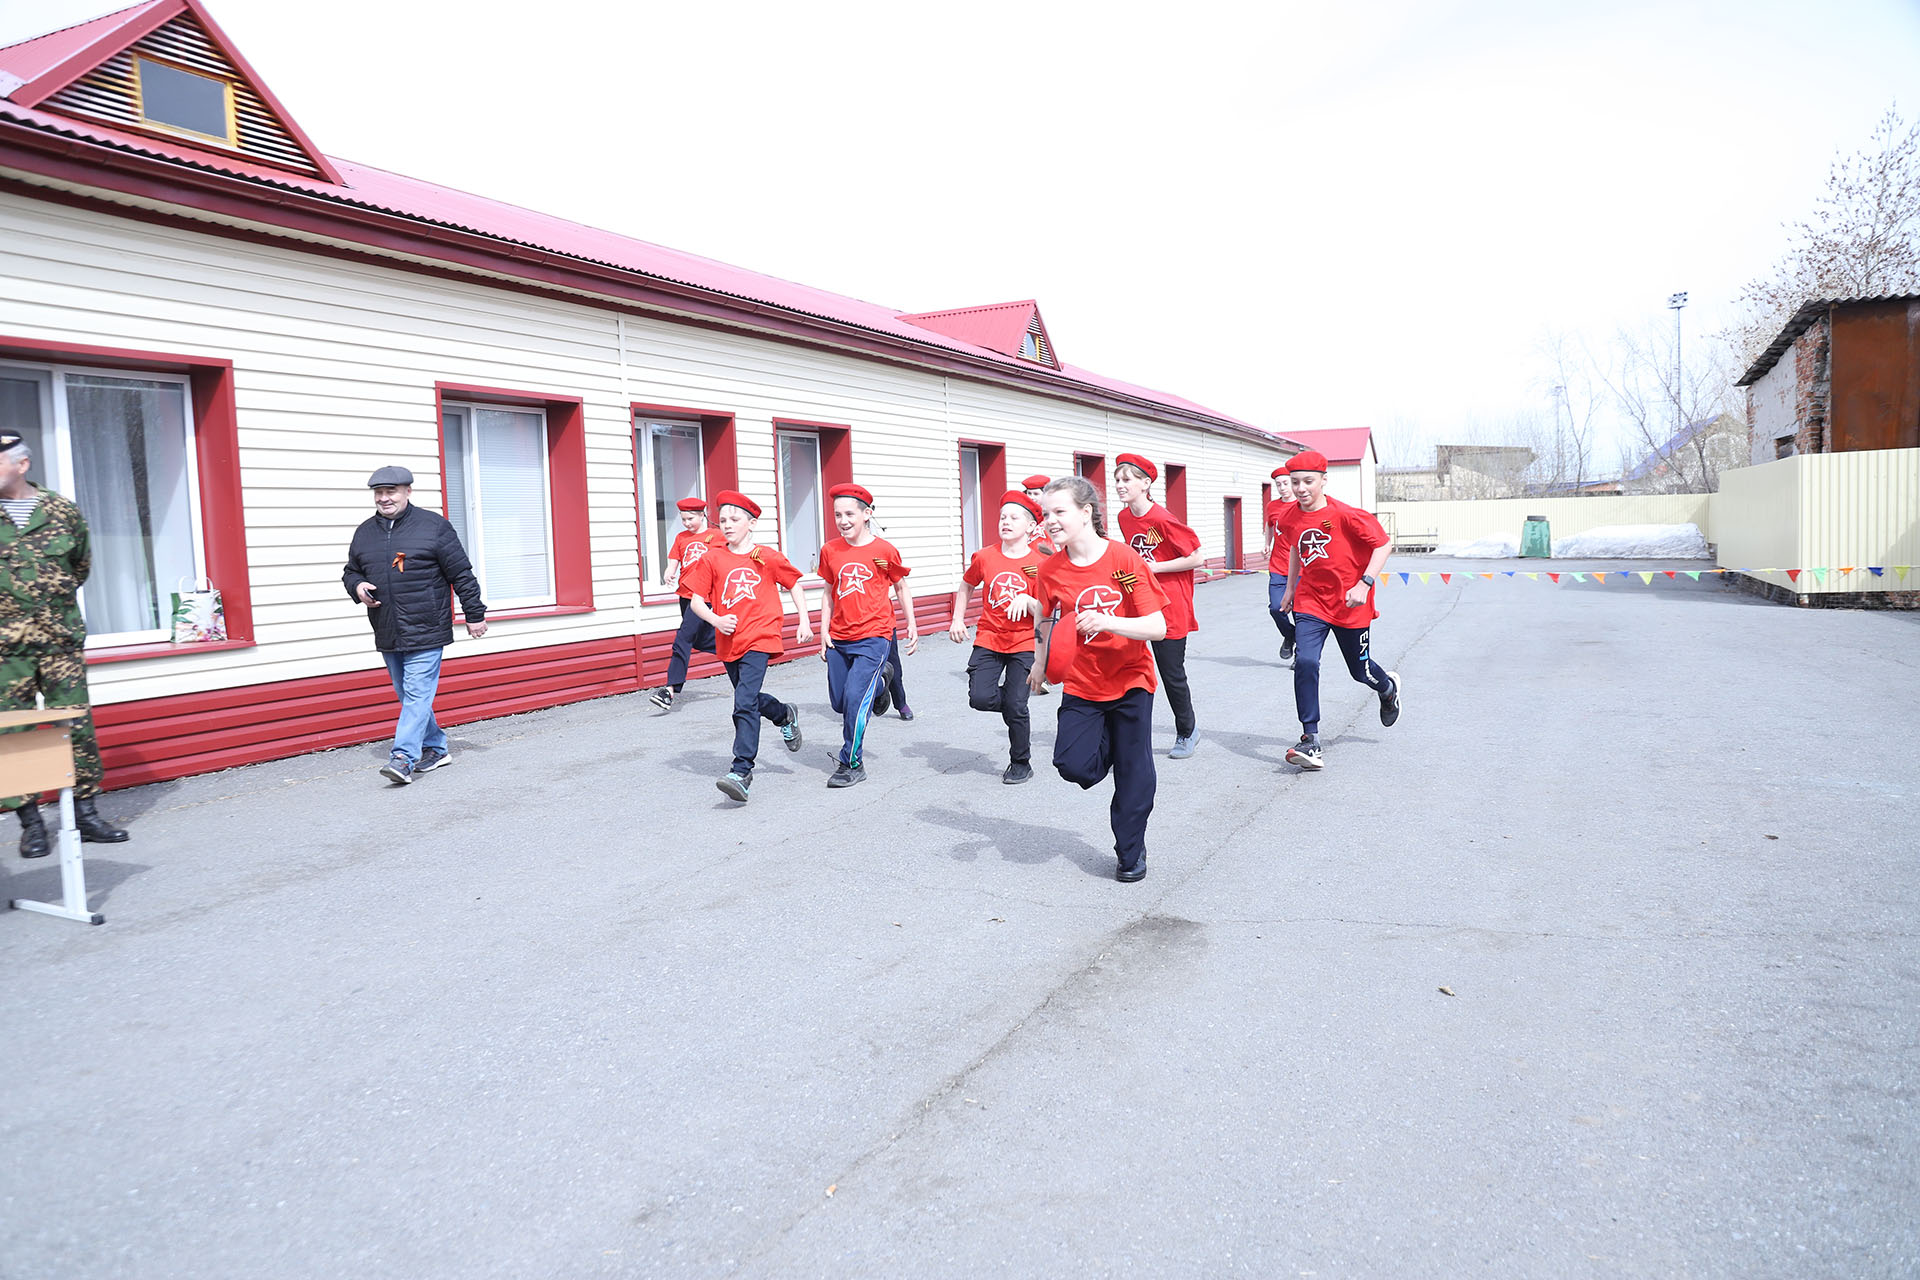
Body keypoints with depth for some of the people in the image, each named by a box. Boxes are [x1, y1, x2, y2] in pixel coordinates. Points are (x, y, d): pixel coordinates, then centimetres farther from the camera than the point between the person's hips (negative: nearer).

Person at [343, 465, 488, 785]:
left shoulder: (434, 526, -4)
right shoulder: (365, 532, 11)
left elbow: (462, 574, -2)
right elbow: (351, 571, 24)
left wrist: (475, 615, -2)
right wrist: (357, 586, 0)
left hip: (426, 631, -6)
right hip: (387, 635, 6)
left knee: (417, 694, -10)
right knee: (408, 696, 12)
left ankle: (403, 758, -12)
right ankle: (436, 749, 24)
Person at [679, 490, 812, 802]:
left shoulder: (767, 557, -1)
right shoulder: (712, 559, 3)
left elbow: (794, 584, 13)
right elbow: (696, 601, 4)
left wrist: (804, 621, 6)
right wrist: (716, 620, -14)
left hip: (759, 639, -4)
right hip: (728, 641, 5)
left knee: (744, 703, -18)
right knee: (750, 700, 21)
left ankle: (741, 773, -19)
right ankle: (785, 715, 52)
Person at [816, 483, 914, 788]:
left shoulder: (884, 550, -6)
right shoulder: (830, 550, 3)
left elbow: (901, 587, 8)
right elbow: (829, 593, 13)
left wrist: (912, 626, 10)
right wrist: (824, 632, 7)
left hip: (873, 636, -5)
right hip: (838, 638, 5)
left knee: (855, 697, -17)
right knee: (839, 703, 12)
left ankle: (852, 764, -3)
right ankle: (877, 685, 44)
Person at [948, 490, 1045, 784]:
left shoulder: (1039, 564, -7)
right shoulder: (985, 556, 0)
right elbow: (966, 585, 19)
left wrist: (1026, 600, -26)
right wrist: (957, 620, 11)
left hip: (1023, 643, -2)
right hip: (988, 639, 3)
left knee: (1016, 706, -5)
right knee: (979, 698, -14)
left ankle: (1021, 764, 18)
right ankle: (1014, 707, 21)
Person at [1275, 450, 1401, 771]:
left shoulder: (1345, 515, -18)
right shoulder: (1290, 520, -2)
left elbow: (1383, 543, -12)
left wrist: (1364, 584, -20)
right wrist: (1290, 587, 21)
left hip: (1350, 604, -3)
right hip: (1310, 602, 3)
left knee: (1361, 670, 12)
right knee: (1305, 662, -18)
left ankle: (1388, 687, 52)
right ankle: (1311, 742, -13)